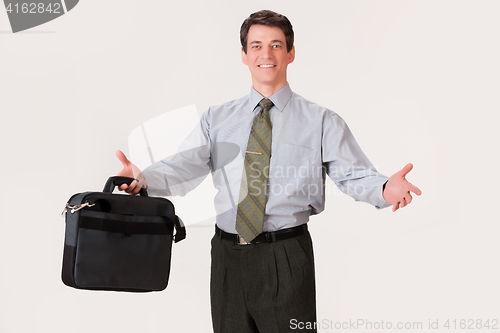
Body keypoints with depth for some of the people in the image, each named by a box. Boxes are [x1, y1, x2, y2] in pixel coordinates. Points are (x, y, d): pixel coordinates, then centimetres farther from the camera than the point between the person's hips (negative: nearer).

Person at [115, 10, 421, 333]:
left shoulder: (321, 121, 3)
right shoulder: (217, 118, 10)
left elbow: (354, 175, -6)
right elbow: (187, 166, -2)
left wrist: (384, 189, -28)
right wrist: (144, 178, -22)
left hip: (287, 257, -2)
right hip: (228, 254, 3)